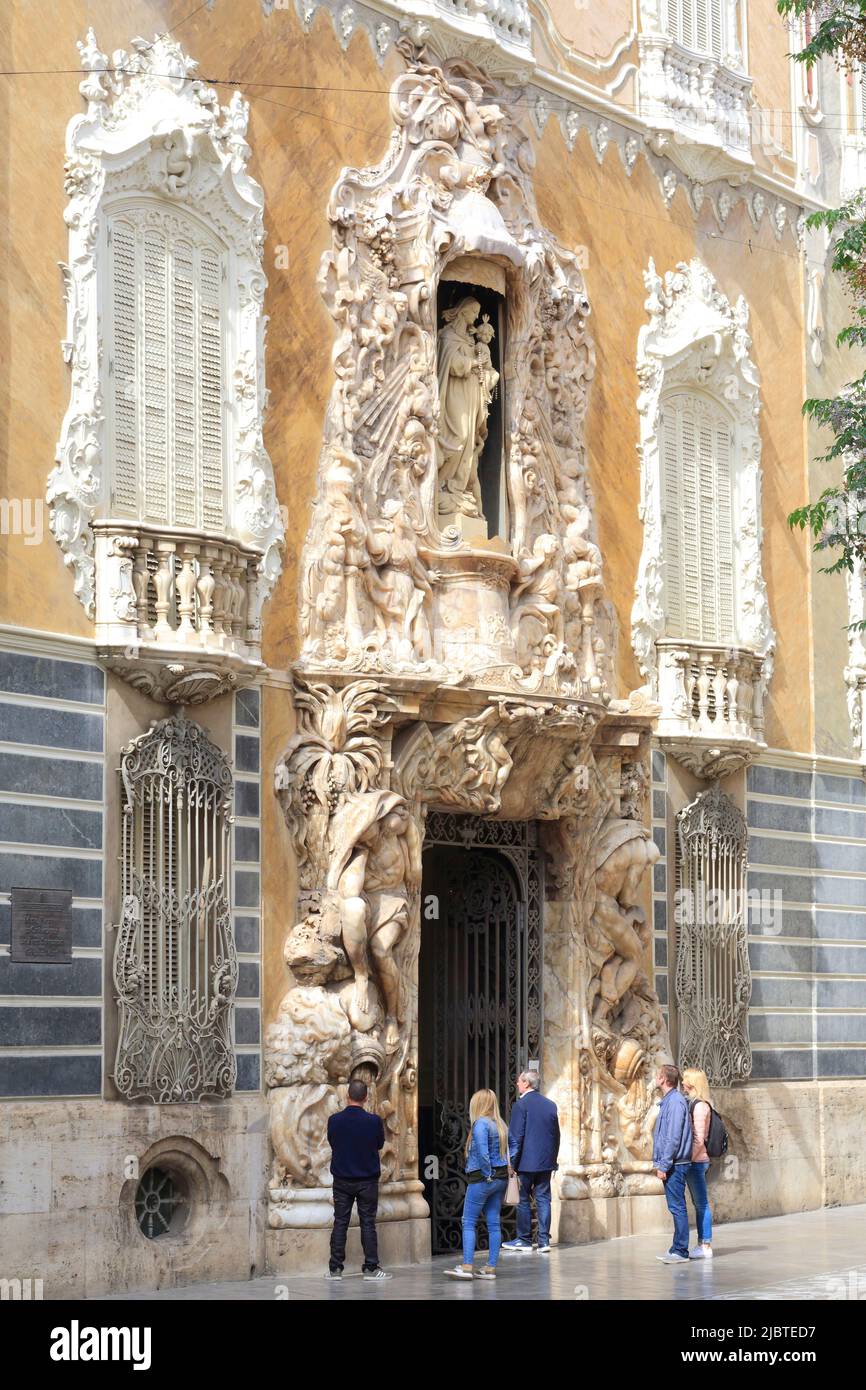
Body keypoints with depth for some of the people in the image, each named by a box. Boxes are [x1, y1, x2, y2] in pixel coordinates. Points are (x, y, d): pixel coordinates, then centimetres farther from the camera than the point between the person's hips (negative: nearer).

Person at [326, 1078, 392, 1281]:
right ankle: (371, 1268, 4)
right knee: (368, 1224, 4)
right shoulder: (374, 1121, -13)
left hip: (341, 1179, 2)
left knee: (340, 1223, 7)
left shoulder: (334, 1120, -8)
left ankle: (335, 1268, 7)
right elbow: (380, 1144, 3)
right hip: (367, 1180, -1)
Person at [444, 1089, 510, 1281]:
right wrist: (497, 1174, 5)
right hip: (501, 1177, 8)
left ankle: (467, 1267, -7)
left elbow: (482, 1152, -24)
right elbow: (508, 1149, 8)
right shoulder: (501, 1124, 11)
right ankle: (490, 1268, 8)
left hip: (481, 1179, -8)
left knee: (469, 1222, -2)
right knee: (493, 1223, 7)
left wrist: (488, 1174, -13)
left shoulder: (481, 1123, -13)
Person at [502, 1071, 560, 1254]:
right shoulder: (550, 1105, 8)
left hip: (527, 1161, -5)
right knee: (543, 1199, 7)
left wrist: (512, 1162, -7)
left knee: (523, 1200, 4)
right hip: (546, 1162, 5)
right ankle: (544, 1241, 5)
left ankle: (525, 1241, 8)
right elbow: (556, 1134, 13)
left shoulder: (522, 1104, -10)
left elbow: (516, 1136, -12)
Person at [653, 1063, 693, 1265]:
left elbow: (673, 1137, -20)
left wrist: (664, 1165, -18)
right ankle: (678, 1249, 17)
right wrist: (661, 1163, 19)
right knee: (676, 1208, 12)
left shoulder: (675, 1102, -15)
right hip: (672, 1164, 10)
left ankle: (680, 1252, -5)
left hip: (675, 1165, -10)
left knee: (677, 1207, -7)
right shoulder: (668, 1101, 16)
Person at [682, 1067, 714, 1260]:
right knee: (699, 1204, 12)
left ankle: (706, 1246, 0)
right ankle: (702, 1244, 17)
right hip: (695, 1161, 9)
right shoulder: (692, 1103, 13)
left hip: (697, 1161, -9)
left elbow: (699, 1138, -18)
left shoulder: (700, 1106, -14)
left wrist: (689, 1159, -16)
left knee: (702, 1204, -4)